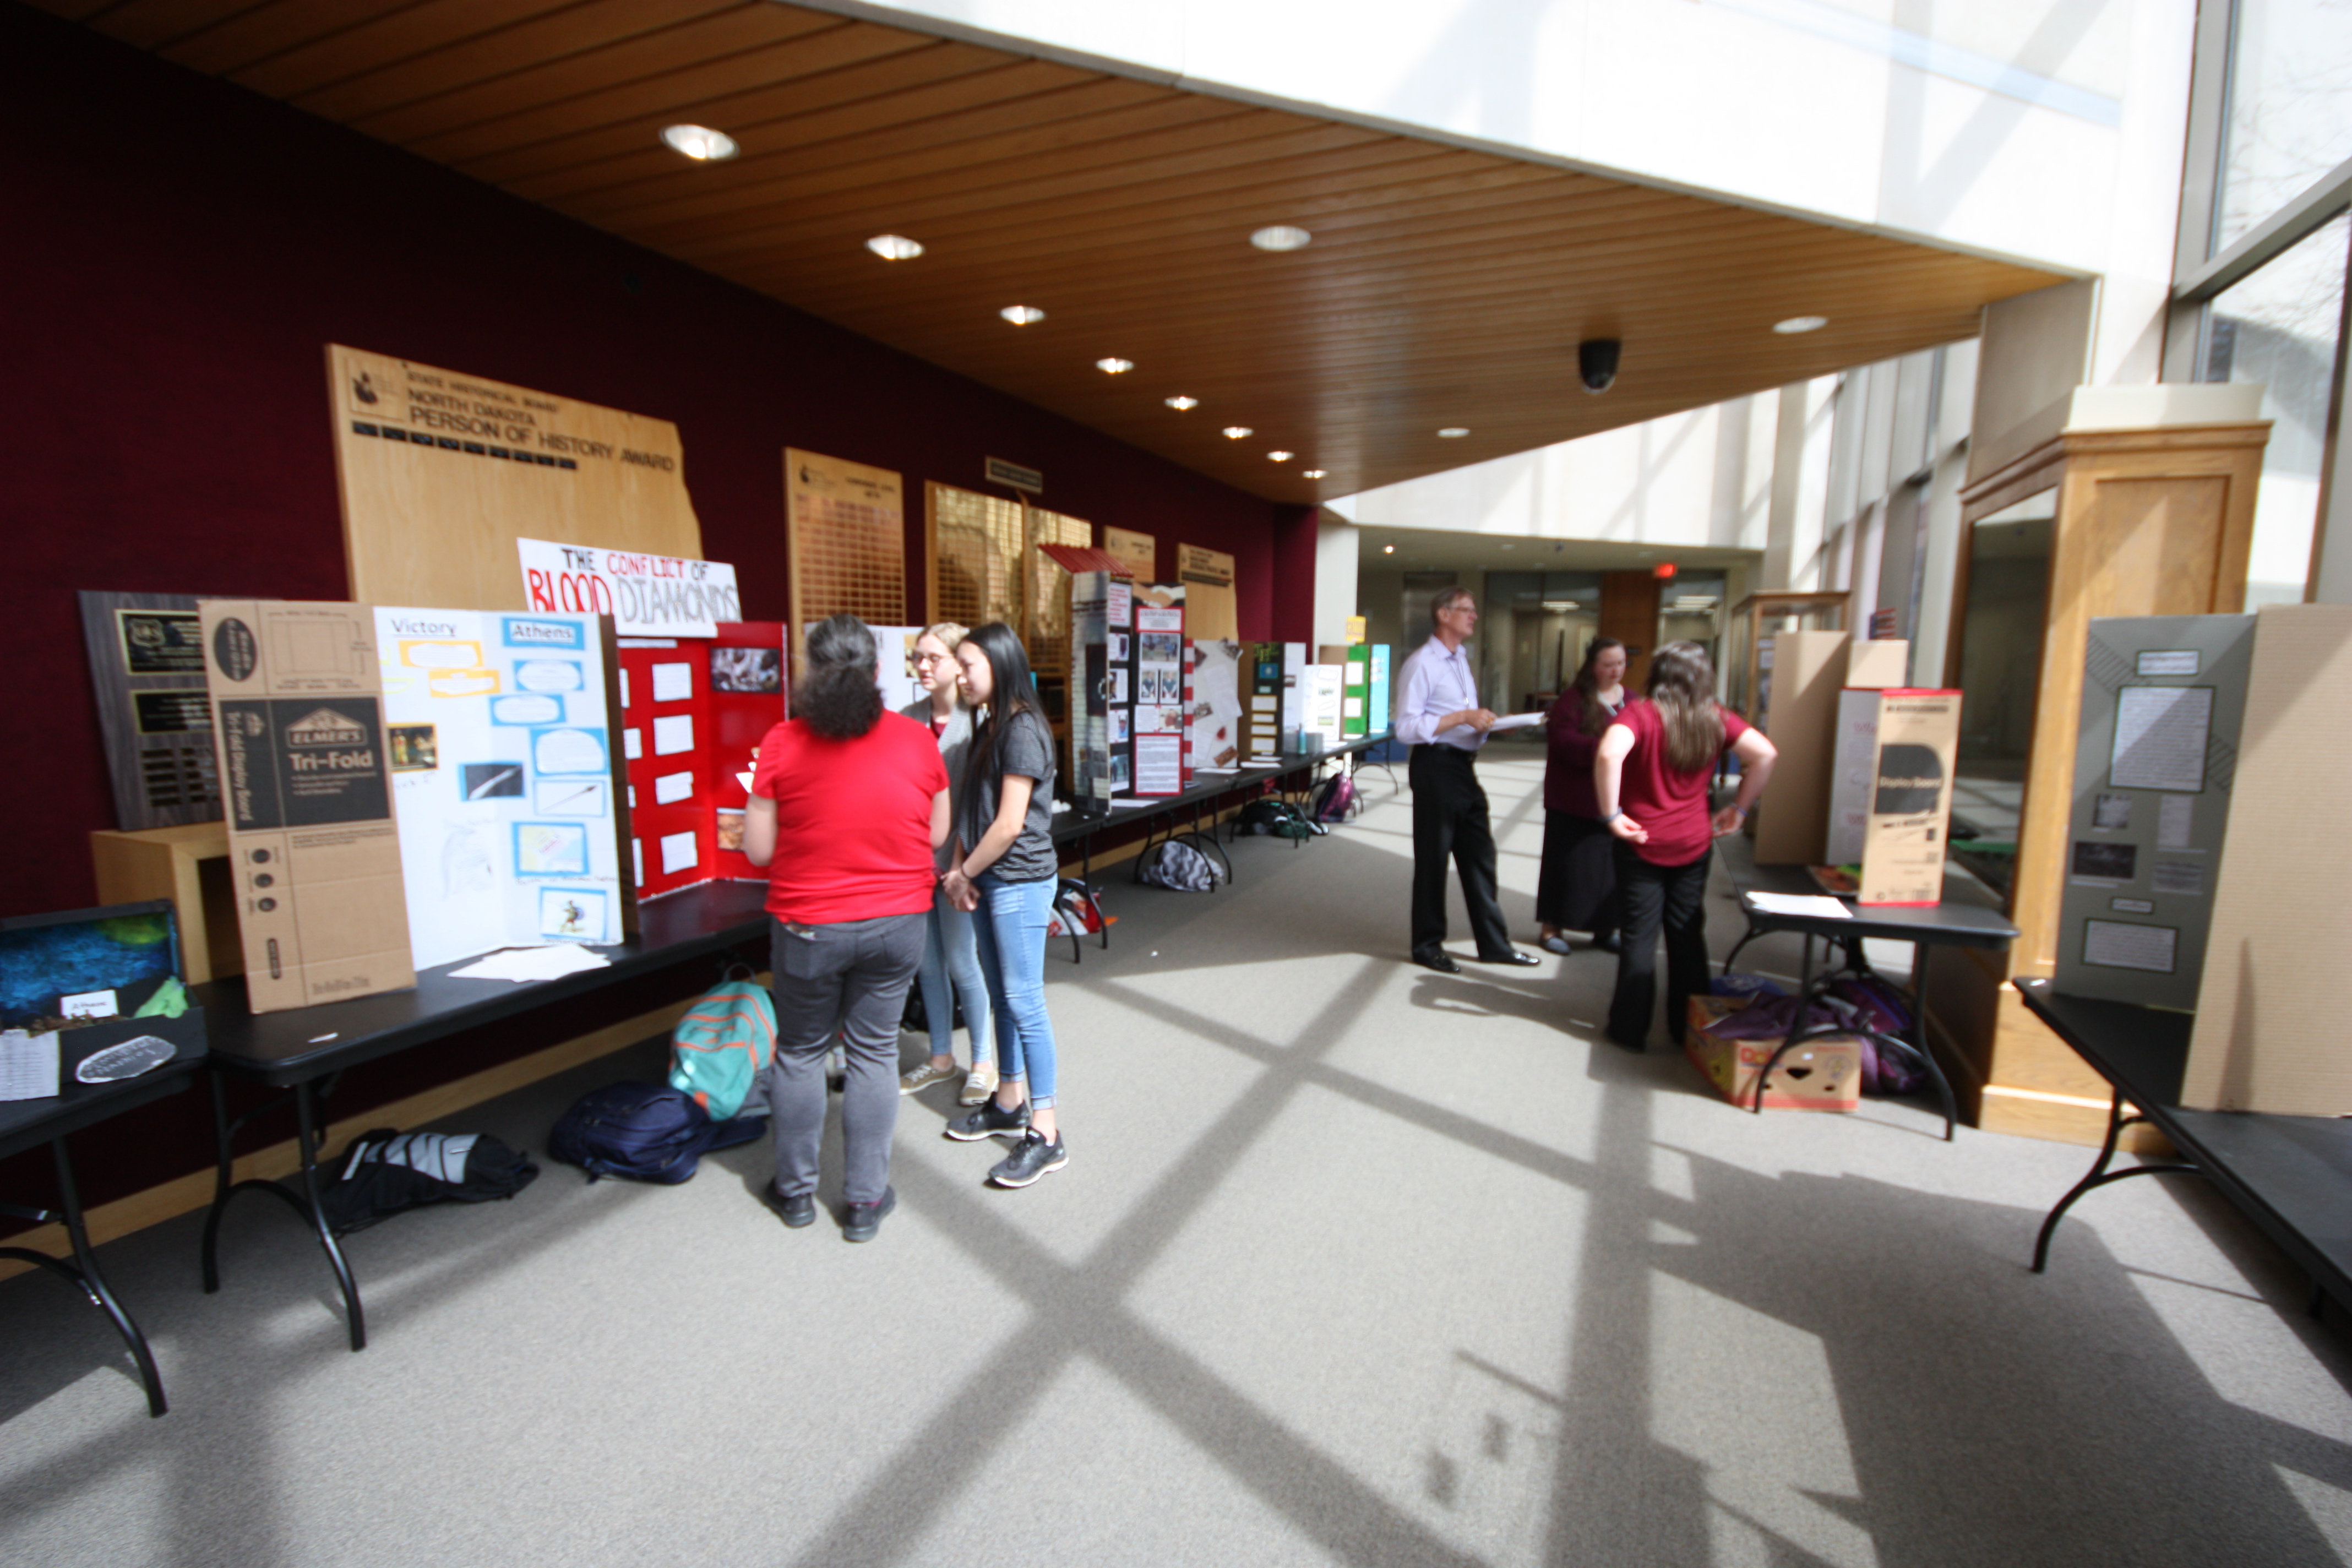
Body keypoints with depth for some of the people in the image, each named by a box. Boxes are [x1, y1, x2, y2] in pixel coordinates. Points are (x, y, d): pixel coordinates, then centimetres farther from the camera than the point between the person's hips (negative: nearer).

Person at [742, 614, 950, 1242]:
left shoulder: (783, 743, -11)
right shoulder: (916, 741, -7)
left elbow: (759, 849, -7)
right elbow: (937, 835, 3)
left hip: (808, 925, -1)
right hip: (897, 923, 1)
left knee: (800, 1051, 18)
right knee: (874, 1053, 14)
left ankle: (797, 1190, 33)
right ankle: (866, 1199, 23)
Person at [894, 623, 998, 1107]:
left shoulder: (976, 720, -12)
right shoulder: (908, 718, 6)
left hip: (954, 862, -6)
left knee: (962, 963, 4)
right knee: (927, 963, 15)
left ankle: (983, 1061, 23)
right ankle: (941, 1057, 32)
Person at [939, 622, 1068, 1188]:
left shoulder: (1023, 730, -17)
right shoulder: (988, 727, 12)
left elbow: (1010, 824, -20)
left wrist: (965, 874, -9)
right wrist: (958, 870, 2)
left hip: (1020, 882, -9)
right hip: (988, 881, 9)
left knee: (1024, 1002, -4)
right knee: (1002, 997, 17)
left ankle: (1045, 1134, 6)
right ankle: (1009, 1104, 32)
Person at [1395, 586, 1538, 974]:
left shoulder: (1461, 661, 17)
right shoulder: (1422, 664, -13)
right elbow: (1407, 728, -20)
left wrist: (1486, 723, 4)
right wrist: (1463, 717, -23)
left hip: (1464, 767, 9)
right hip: (1435, 767, -9)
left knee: (1479, 855, 13)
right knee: (1433, 858, 3)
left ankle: (1494, 943, 24)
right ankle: (1428, 946, 18)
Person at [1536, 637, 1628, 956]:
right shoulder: (1574, 699, -6)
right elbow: (1562, 740, -18)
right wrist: (1601, 748, -29)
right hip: (1575, 800, -5)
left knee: (1611, 864, 9)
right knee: (1569, 863, 2)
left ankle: (1605, 929, 23)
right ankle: (1552, 927, 15)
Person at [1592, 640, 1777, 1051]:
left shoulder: (1641, 714, -12)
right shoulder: (1717, 720, 0)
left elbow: (1609, 754, -30)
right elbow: (1764, 754, -2)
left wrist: (1611, 814, -22)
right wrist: (1740, 809, 6)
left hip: (1642, 843, -3)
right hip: (1694, 843, 4)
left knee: (1639, 935, 5)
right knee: (1688, 935, 15)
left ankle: (1629, 1029, 14)